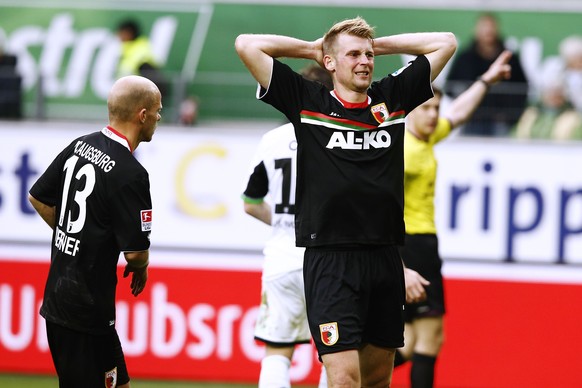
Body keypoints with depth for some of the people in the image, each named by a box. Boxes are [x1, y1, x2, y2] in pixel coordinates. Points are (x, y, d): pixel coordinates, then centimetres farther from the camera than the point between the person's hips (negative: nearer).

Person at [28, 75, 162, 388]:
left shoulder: (79, 146, 5)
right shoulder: (130, 174, -19)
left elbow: (38, 198, 16)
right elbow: (135, 252, -19)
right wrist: (141, 269, 4)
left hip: (57, 299, 9)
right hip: (87, 309, -9)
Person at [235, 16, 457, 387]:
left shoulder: (393, 98, 12)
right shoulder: (307, 102, 2)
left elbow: (445, 43, 19)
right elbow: (247, 45, -1)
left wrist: (378, 45, 16)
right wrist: (312, 48, 10)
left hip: (385, 258, 5)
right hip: (330, 259, -5)